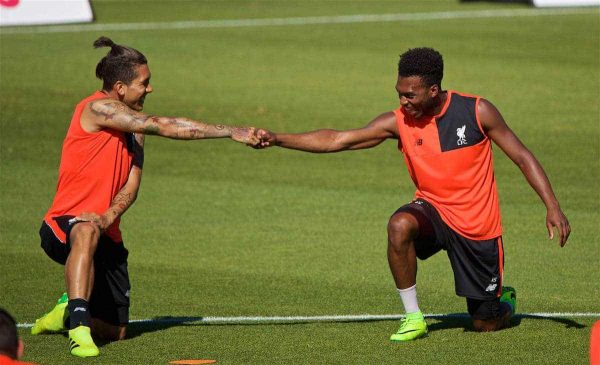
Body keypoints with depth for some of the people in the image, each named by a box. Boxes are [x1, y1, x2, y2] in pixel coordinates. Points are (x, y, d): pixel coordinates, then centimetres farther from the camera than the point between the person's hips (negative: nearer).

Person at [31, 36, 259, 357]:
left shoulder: (134, 130, 13)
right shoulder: (97, 108, -14)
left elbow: (131, 186, 2)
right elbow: (163, 127, -21)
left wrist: (108, 217, -21)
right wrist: (230, 132, -21)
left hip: (105, 233, 8)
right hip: (63, 227, -8)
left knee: (115, 331, 10)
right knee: (86, 232, -45)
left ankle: (71, 310, 40)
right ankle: (79, 327, -49)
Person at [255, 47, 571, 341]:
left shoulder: (477, 111, -13)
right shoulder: (399, 122, -9)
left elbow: (523, 158, -6)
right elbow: (336, 140, -12)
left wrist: (553, 207, -12)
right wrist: (277, 139, -21)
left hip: (478, 225, -2)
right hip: (433, 210, 2)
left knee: (486, 324, 1)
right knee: (399, 225, -36)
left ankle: (505, 300, 41)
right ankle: (413, 318, -20)